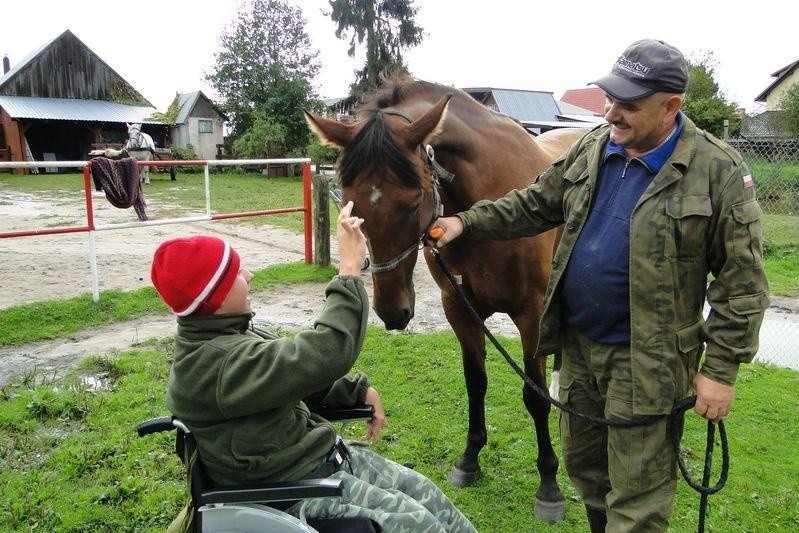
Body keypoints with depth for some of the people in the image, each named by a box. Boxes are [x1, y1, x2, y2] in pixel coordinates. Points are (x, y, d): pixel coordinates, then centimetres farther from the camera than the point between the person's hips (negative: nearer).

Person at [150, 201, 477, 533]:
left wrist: (359, 390, 2)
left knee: (424, 491, 6)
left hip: (321, 454, 9)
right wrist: (350, 268, -31)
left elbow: (298, 371, 14)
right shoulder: (223, 363, -29)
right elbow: (326, 353, -36)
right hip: (292, 486, -9)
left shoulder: (226, 336, 4)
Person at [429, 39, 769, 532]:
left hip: (645, 359, -6)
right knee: (583, 464, 24)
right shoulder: (592, 149, 2)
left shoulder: (720, 172, -14)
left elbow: (741, 283, -12)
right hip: (577, 343, 6)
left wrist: (721, 369, -13)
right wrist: (467, 222, -1)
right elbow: (534, 206, 10)